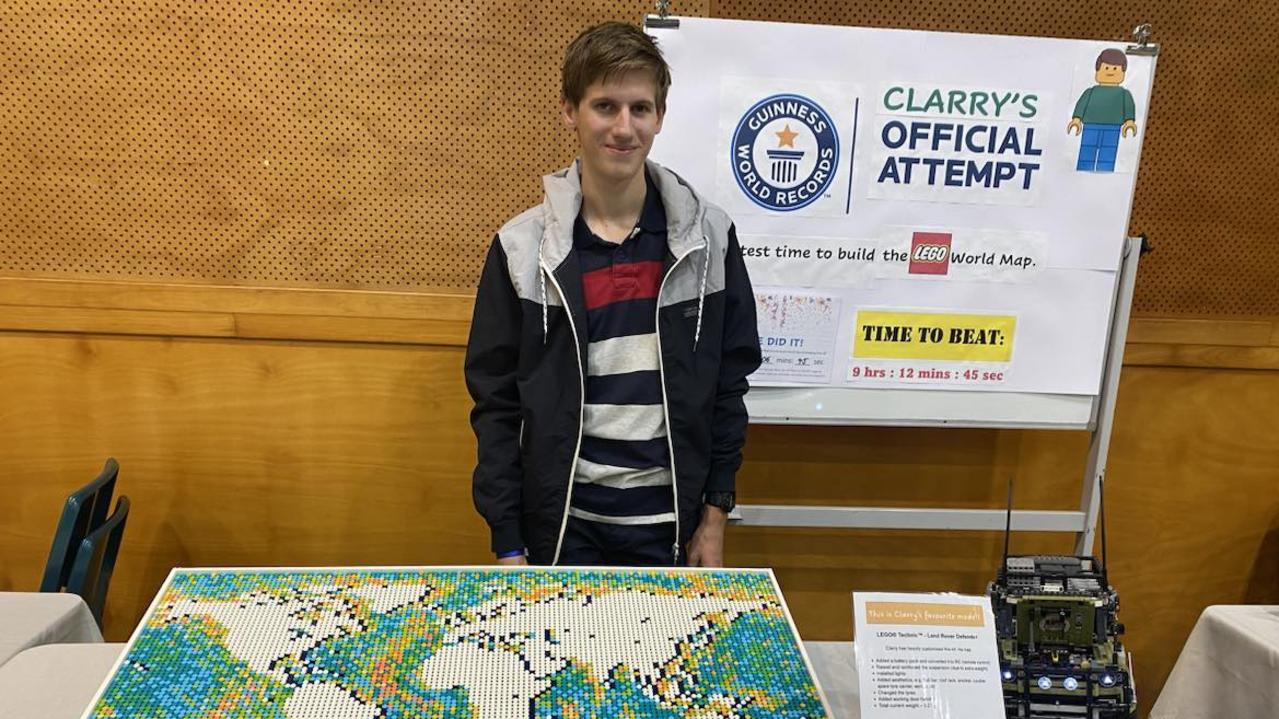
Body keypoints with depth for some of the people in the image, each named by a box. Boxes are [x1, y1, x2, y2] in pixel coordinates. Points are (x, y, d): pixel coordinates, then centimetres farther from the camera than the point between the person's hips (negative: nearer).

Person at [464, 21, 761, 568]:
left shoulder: (708, 237, -3)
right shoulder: (523, 248, -6)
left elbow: (729, 384, 4)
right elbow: (496, 404, -3)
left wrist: (716, 513, 2)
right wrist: (508, 545, -4)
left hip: (670, 522, 1)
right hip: (561, 522, -1)